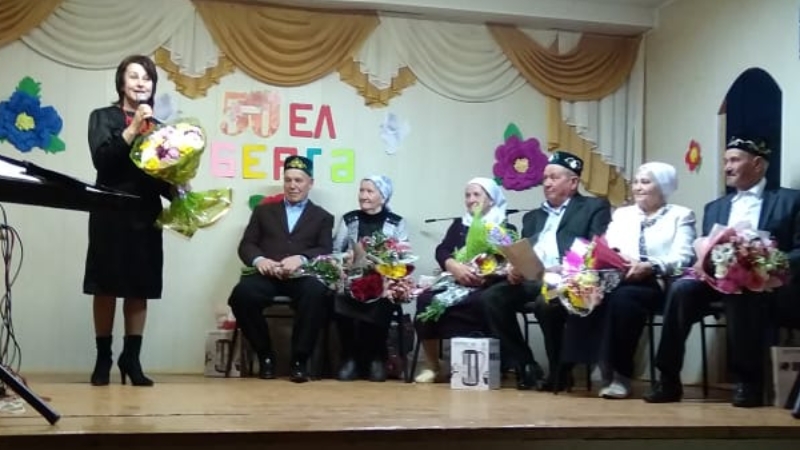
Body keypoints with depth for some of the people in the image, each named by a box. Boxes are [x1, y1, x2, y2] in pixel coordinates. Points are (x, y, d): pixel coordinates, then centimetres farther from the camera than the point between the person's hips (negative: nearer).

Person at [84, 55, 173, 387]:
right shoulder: (103, 117, 5)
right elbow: (101, 159, -11)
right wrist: (132, 129, -17)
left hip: (145, 214, 2)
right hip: (111, 212, -2)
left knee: (140, 287, 3)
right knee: (106, 286, 1)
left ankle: (131, 358, 10)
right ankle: (103, 358, 11)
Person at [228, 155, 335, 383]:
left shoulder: (323, 217, 21)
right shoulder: (263, 210, 25)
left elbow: (326, 251, 5)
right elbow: (246, 245, 14)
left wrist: (301, 258, -18)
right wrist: (258, 259, -11)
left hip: (302, 276, -1)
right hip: (267, 275, 1)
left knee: (317, 294, -37)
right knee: (241, 294, -32)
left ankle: (299, 359, -20)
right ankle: (265, 354, -9)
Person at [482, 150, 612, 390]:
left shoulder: (594, 208, 12)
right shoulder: (533, 217, 30)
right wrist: (514, 269, -2)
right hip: (530, 279, 6)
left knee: (547, 303, -36)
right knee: (492, 297, -22)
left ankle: (560, 372, -13)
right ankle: (525, 367, -11)